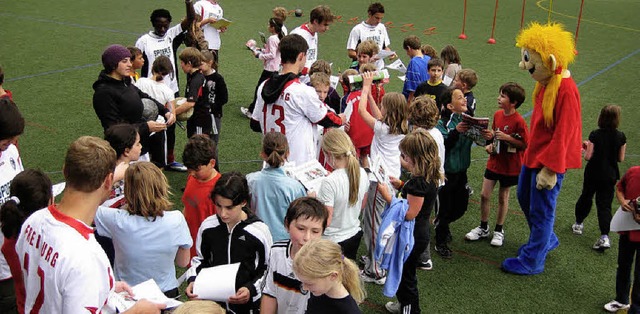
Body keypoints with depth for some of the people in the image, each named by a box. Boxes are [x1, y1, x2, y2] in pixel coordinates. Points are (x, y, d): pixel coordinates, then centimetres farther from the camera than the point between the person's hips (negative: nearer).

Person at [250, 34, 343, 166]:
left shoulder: (264, 87, 1)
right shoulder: (303, 92, -18)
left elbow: (255, 125, 9)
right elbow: (325, 119, -3)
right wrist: (340, 119, 18)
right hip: (300, 162, -6)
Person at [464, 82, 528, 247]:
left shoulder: (518, 121, -19)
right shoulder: (497, 114, 0)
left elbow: (525, 144, -17)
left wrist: (507, 138, -27)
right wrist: (491, 138, -6)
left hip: (509, 166, -5)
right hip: (494, 161, 5)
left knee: (503, 197, 10)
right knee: (484, 195, 6)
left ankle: (499, 230, 27)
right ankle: (483, 228, 24)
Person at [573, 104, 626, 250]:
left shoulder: (595, 135, -15)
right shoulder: (621, 137, -8)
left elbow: (587, 157, -14)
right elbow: (621, 159, -1)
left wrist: (587, 146, 5)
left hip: (592, 174, -1)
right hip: (610, 176, 1)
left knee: (586, 197, 20)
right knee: (605, 205, 3)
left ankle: (578, 224, 36)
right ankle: (604, 236, -9)